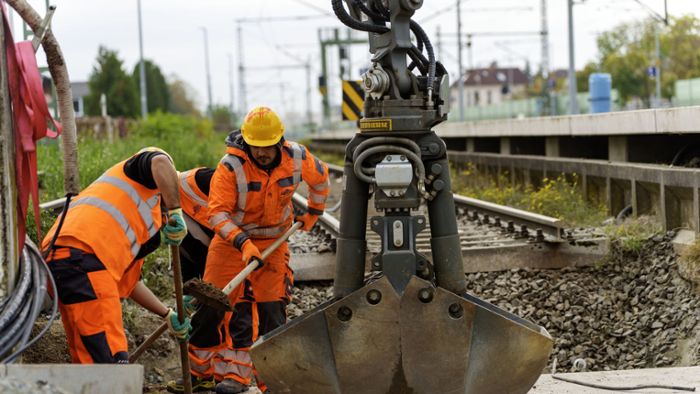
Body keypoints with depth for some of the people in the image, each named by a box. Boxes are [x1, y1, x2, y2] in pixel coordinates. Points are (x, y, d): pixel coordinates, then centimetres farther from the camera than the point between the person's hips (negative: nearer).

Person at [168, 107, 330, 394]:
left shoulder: (296, 157, -12)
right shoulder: (231, 166, -23)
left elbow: (320, 176, 11)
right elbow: (217, 212, -26)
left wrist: (314, 212, 21)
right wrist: (243, 242, -37)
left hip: (273, 242, 2)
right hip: (232, 240, -2)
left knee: (271, 310, -4)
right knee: (213, 305, 0)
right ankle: (199, 371, 15)